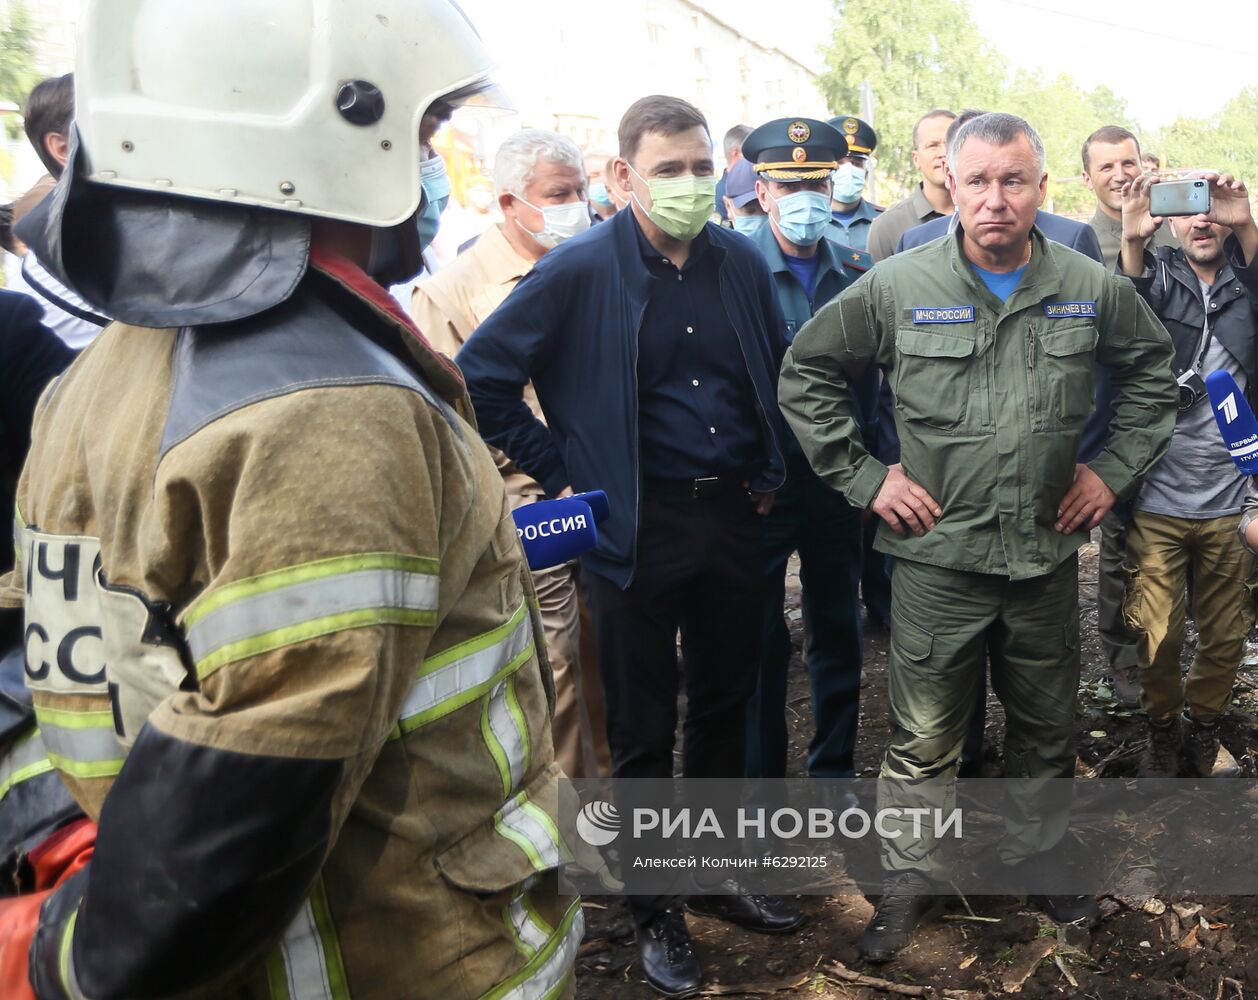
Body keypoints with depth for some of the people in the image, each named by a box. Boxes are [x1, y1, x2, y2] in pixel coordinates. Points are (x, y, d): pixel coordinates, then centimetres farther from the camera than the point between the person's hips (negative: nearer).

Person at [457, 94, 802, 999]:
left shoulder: (743, 262, 5)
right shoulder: (579, 271, -9)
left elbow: (783, 372, 19)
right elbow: (482, 374, -8)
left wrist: (771, 471, 12)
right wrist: (559, 473, -8)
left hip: (735, 518, 5)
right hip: (637, 529, -4)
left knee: (726, 705, 17)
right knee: (643, 730, 7)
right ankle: (656, 911, 26)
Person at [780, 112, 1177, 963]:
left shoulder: (1093, 288, 0)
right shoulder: (897, 287, -7)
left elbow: (1153, 370, 17)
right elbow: (807, 373, 1)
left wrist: (1115, 469, 7)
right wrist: (863, 476, -4)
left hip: (1049, 553, 3)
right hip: (938, 552, -2)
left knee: (1048, 728, 19)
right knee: (924, 736, 7)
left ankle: (1040, 854, 42)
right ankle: (909, 879, 26)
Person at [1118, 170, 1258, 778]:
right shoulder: (1156, 277, 3)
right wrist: (1131, 242, -36)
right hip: (1157, 501, -1)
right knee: (1159, 638, 4)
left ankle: (1203, 726, 37)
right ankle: (1163, 729, 30)